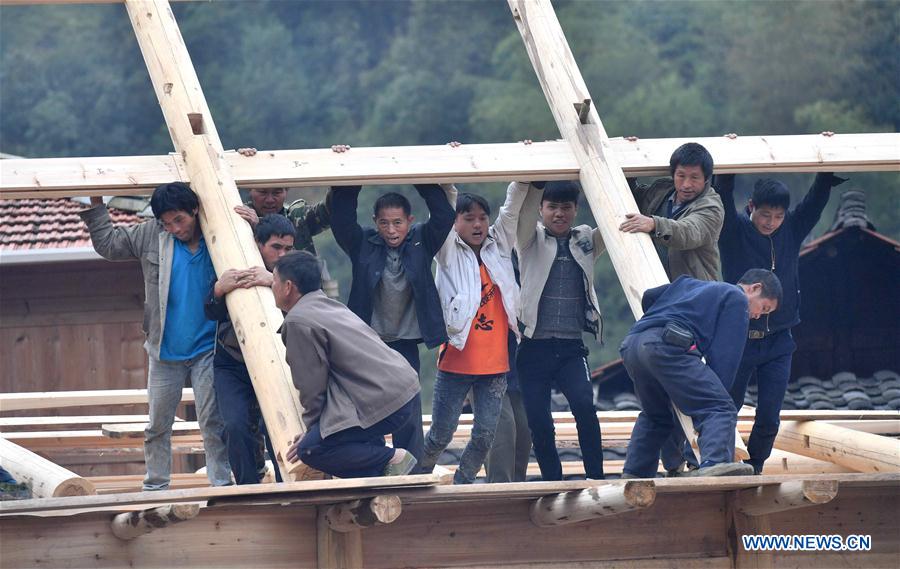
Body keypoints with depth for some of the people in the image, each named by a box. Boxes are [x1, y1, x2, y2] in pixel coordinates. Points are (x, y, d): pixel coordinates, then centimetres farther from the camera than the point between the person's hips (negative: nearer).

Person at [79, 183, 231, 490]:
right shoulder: (150, 236, -1)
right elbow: (107, 243, 10)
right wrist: (96, 206, 3)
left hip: (206, 349, -3)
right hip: (165, 351, 3)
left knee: (213, 421, -6)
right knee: (158, 424, 8)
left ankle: (222, 485, -3)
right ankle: (155, 486, 16)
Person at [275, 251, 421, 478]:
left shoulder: (298, 321, -9)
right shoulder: (331, 305, 22)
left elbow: (312, 385, -7)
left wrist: (311, 428, 7)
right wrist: (316, 427, 27)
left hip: (384, 404, -10)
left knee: (311, 450, -10)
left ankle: (391, 459, -6)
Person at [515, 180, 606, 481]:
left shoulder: (586, 240, 13)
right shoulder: (531, 240, 6)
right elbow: (525, 212, -14)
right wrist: (536, 183, -28)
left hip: (571, 347, 0)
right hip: (534, 346, 0)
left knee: (584, 404, -22)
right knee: (539, 421, -3)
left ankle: (595, 477, -17)